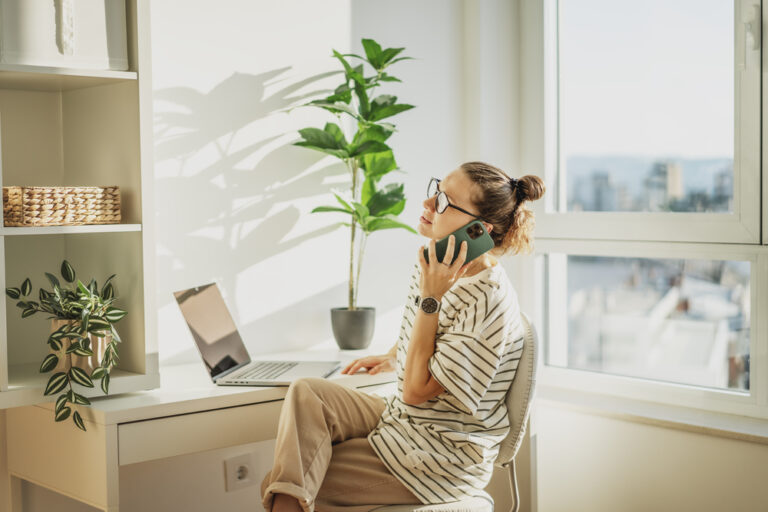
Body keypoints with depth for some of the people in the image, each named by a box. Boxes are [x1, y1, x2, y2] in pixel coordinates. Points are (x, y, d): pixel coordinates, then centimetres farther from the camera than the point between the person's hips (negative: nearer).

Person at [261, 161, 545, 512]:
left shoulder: (488, 300, -27)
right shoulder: (433, 267, 0)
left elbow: (416, 390, -24)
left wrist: (429, 297, -26)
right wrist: (393, 357, 21)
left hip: (444, 462, -8)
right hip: (400, 417, 8)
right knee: (306, 394, -14)